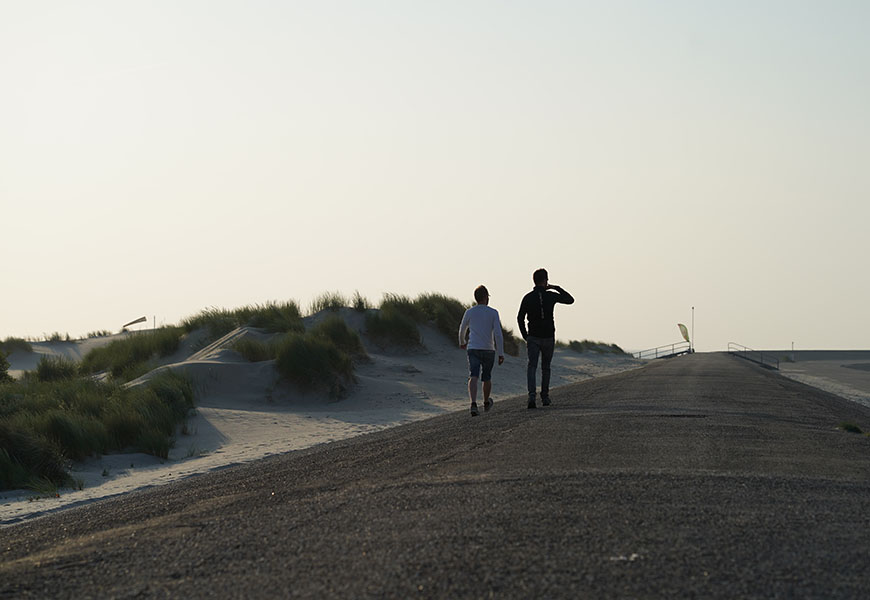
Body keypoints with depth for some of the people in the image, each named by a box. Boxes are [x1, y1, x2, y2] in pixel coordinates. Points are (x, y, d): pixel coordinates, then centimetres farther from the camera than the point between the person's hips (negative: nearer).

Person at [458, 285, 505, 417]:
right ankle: (486, 402, 38)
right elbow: (498, 334, -9)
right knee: (487, 378, 18)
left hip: (473, 350, 0)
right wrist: (501, 353, -5)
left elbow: (462, 330, 17)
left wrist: (462, 342, 37)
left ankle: (473, 404, -31)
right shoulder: (493, 313, -2)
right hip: (489, 350, 0)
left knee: (473, 377, -12)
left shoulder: (469, 312, 3)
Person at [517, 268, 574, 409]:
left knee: (532, 367, -5)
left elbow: (520, 318, -5)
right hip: (548, 338, 0)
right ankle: (545, 397, 21)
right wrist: (557, 288, 14)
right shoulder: (551, 296, -4)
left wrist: (525, 335, 5)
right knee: (546, 367, 15)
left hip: (533, 338, 0)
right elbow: (570, 300, 10)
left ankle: (532, 395, -25)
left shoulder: (528, 298, -2)